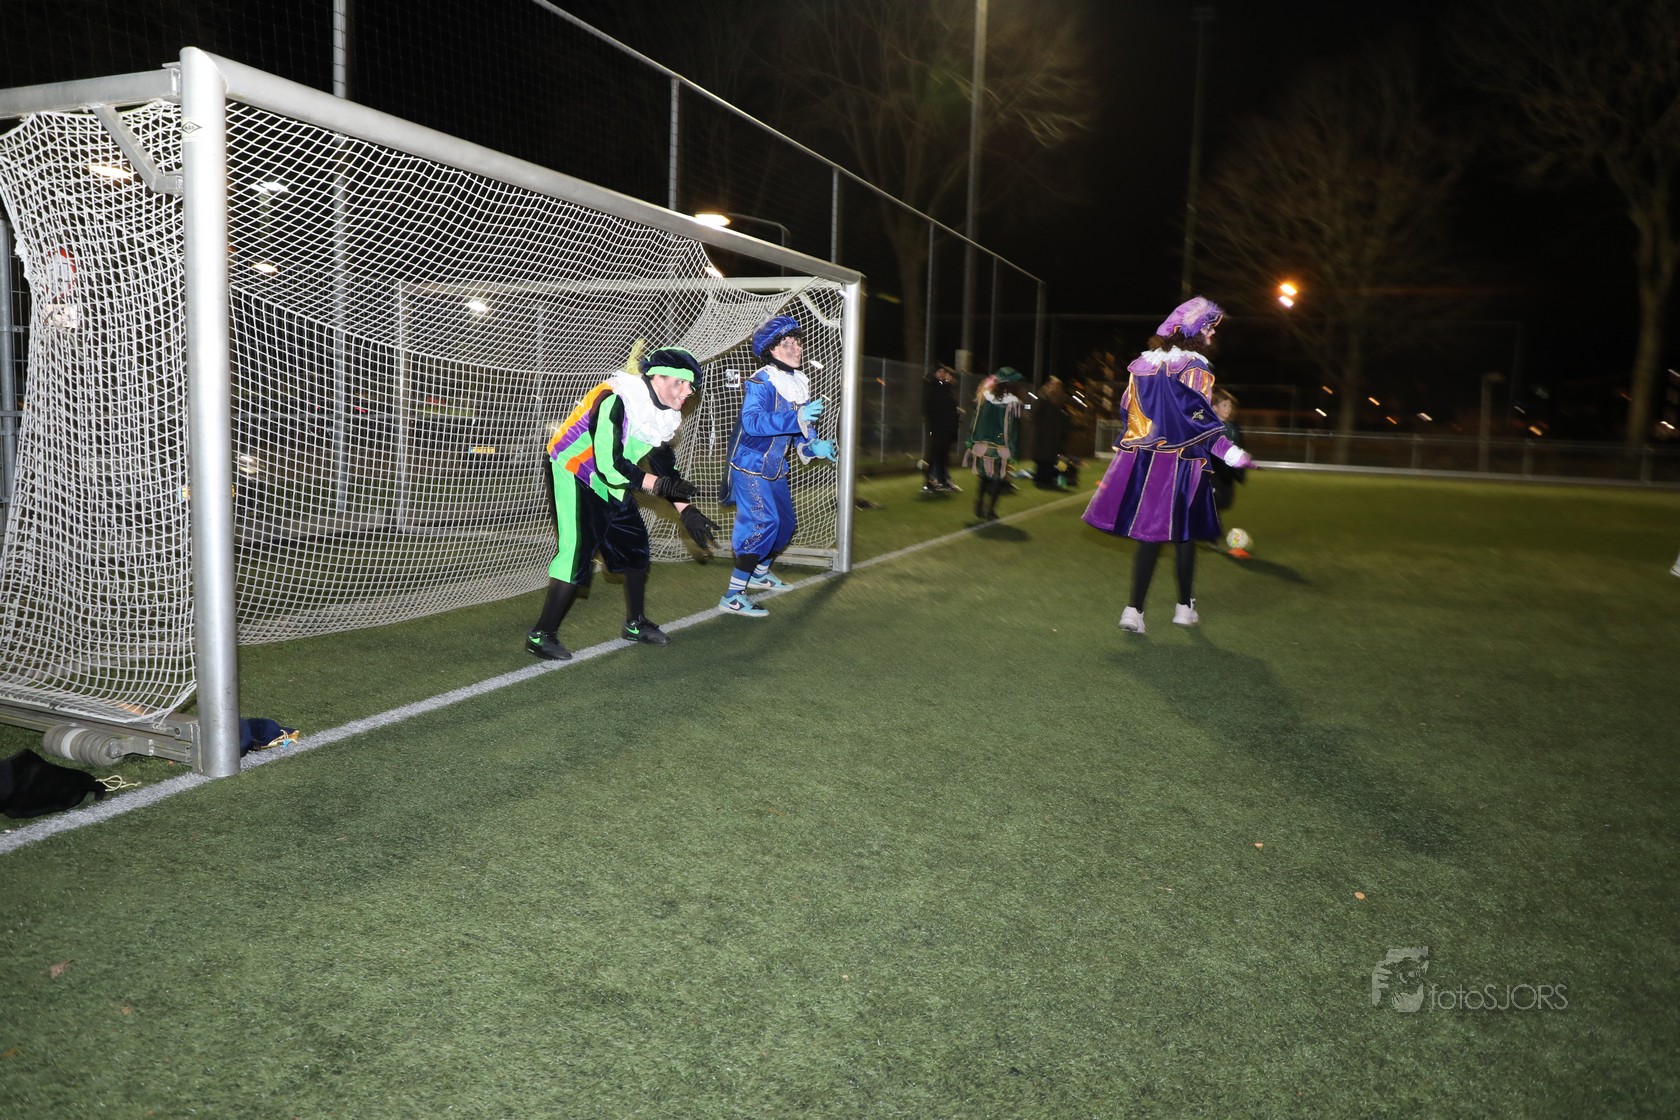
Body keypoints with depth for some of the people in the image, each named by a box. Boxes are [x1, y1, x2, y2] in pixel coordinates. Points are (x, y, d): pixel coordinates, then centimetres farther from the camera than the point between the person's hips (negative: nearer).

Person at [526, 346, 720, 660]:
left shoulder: (663, 412, -1)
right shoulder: (616, 401, -28)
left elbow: (665, 465, 5)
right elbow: (609, 464, -33)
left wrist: (686, 510, -3)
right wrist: (659, 485, -34)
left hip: (608, 484, 9)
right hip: (571, 474, -9)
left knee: (634, 546, 10)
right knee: (577, 551, -17)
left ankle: (635, 624, 27)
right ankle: (541, 636, -8)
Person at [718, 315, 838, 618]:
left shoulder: (800, 383, 7)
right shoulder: (760, 383, -21)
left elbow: (802, 425, 16)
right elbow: (752, 421, -35)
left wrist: (814, 445, -4)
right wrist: (795, 419, -44)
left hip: (776, 468, 9)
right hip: (750, 465, -9)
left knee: (785, 523, 18)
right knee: (762, 524, -16)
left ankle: (760, 573, 42)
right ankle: (732, 596, -12)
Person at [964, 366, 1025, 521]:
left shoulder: (984, 396, -3)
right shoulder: (1013, 403, -12)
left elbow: (975, 421, 3)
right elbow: (1014, 429, -9)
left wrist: (971, 442, 10)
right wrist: (1013, 451, -4)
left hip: (981, 446, 3)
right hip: (1001, 449, -3)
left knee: (983, 477, 19)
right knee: (998, 479, 9)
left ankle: (979, 507, 19)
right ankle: (989, 510, 2)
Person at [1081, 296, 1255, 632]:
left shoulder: (1145, 363, 9)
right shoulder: (1195, 368, -9)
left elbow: (1127, 408, 11)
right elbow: (1200, 420, -15)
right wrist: (1233, 454, -12)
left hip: (1141, 459, 5)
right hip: (1180, 463, -5)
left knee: (1148, 534, 7)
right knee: (1183, 535, 9)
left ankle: (1134, 610, -1)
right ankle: (1185, 607, 20)